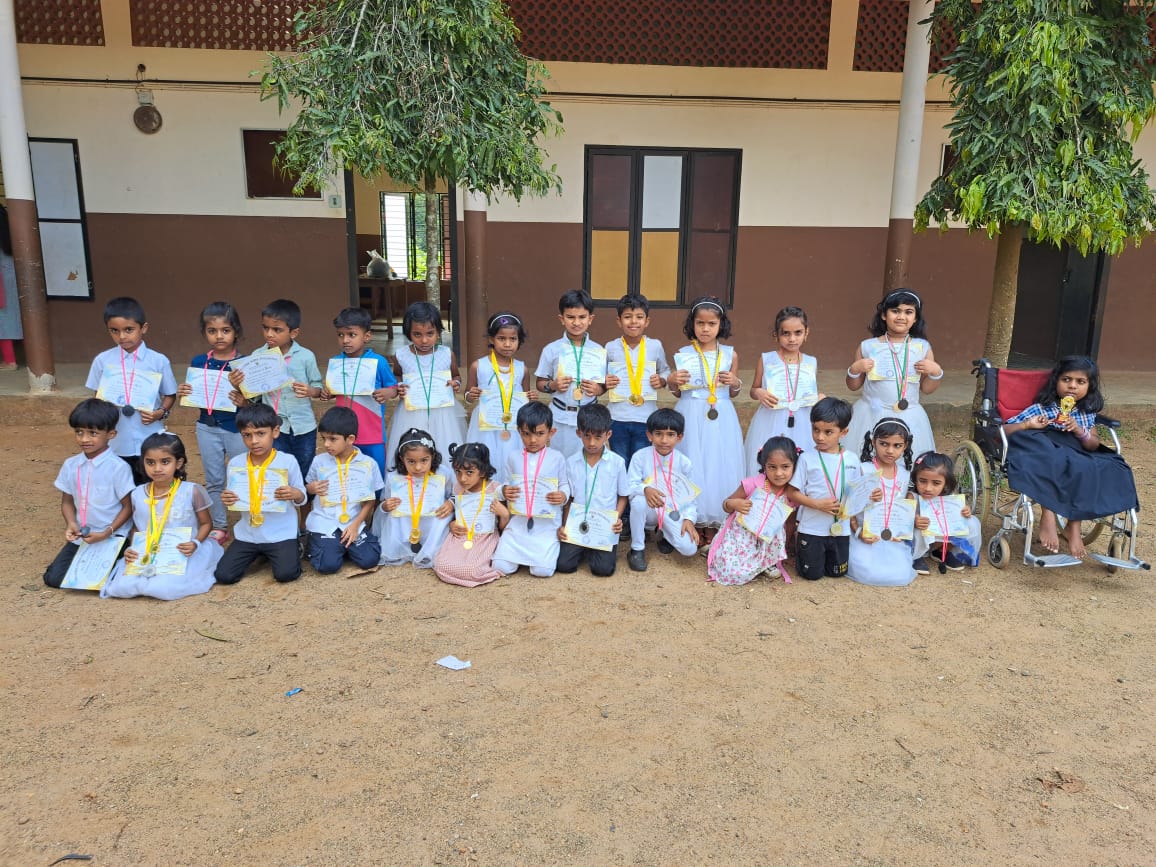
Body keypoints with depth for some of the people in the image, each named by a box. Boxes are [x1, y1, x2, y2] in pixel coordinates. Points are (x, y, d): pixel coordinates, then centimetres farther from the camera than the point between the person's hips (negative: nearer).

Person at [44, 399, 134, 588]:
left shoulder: (118, 468, -15)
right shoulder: (71, 465, 2)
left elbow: (128, 507, -9)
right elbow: (67, 501, 11)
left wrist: (106, 533, -19)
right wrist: (71, 523, -9)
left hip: (112, 537, -5)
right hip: (81, 537, 5)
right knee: (53, 578, -4)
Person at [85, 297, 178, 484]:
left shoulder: (159, 361, -6)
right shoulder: (102, 360, -1)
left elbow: (170, 395, 4)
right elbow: (97, 398, 10)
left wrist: (161, 412, -14)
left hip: (150, 444, -2)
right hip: (115, 444, 2)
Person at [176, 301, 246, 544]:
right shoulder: (198, 363, 2)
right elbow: (194, 396, 11)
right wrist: (182, 393, -9)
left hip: (237, 428, -4)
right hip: (207, 428, 4)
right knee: (214, 481, 14)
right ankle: (219, 527, 26)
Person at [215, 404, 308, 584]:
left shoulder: (288, 461, -10)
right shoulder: (235, 464, -1)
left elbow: (301, 499, -2)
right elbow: (233, 498, 11)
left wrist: (295, 494, -25)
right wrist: (226, 500, -11)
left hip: (280, 534, -4)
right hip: (247, 534, 4)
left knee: (286, 574, -22)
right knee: (223, 575, -6)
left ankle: (293, 550, 14)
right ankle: (257, 554, 23)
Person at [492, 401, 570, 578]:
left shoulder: (556, 457, 0)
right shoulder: (513, 458, 6)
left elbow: (564, 484, 7)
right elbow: (505, 484, 13)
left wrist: (563, 496, -15)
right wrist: (504, 492, -10)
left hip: (547, 523, -2)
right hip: (518, 522, 2)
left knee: (543, 570, -15)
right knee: (501, 567, -9)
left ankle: (547, 549, 21)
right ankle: (521, 551, 25)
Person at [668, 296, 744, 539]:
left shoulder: (730, 355, 3)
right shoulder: (683, 355, 0)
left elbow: (732, 394, 13)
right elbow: (678, 393, 8)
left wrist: (735, 383, -9)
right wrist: (673, 382, -13)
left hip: (721, 419, 1)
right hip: (691, 418, -1)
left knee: (719, 468, 5)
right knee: (691, 469, 1)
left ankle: (712, 526, 20)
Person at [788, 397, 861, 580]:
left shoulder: (851, 460, -1)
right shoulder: (807, 458, -9)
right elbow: (793, 493, -8)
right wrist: (817, 504, -21)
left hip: (840, 529, 3)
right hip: (812, 528, -2)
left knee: (837, 572, 12)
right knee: (812, 574, 4)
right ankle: (800, 549, 32)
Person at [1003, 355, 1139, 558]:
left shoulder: (1087, 413, 13)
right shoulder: (1041, 409, 1)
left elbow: (1094, 446, 10)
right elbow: (1003, 431, -4)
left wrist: (1079, 431, -10)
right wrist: (1028, 425, -22)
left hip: (1077, 461, 4)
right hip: (1044, 460, -3)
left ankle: (1074, 525, -18)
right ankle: (1048, 517, -30)